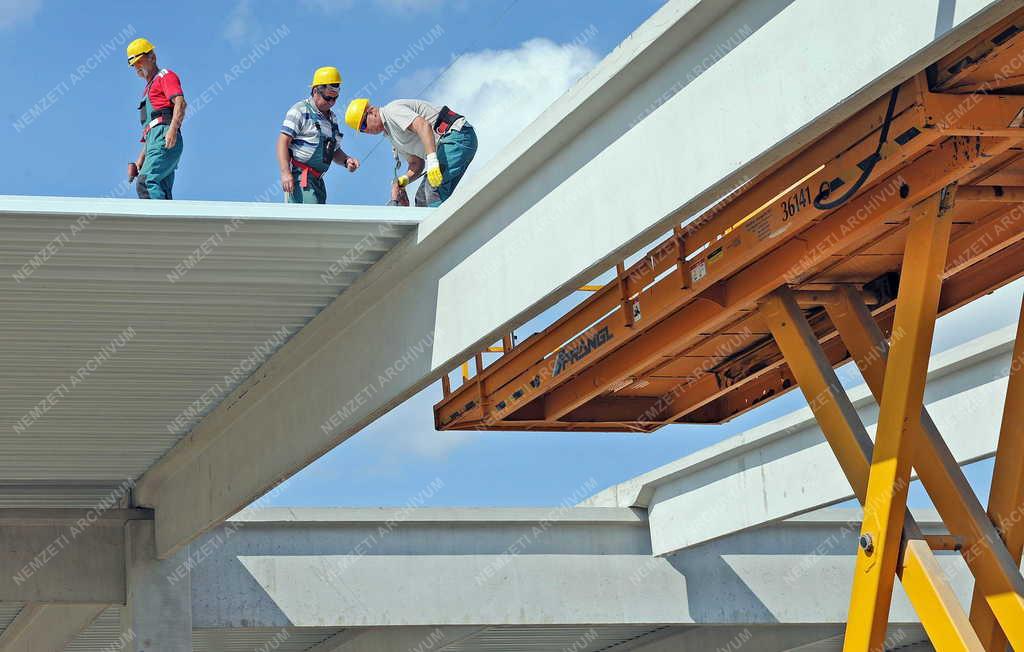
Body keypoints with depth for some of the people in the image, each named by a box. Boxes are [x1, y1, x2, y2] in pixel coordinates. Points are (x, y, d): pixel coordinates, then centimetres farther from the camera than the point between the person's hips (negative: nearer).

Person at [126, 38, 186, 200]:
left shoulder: (166, 76, 7)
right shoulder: (149, 89, 35)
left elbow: (180, 103, -13)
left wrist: (173, 129, -29)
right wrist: (140, 160, 27)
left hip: (165, 141, -9)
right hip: (154, 143, 9)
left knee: (145, 183, -26)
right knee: (162, 194, -2)